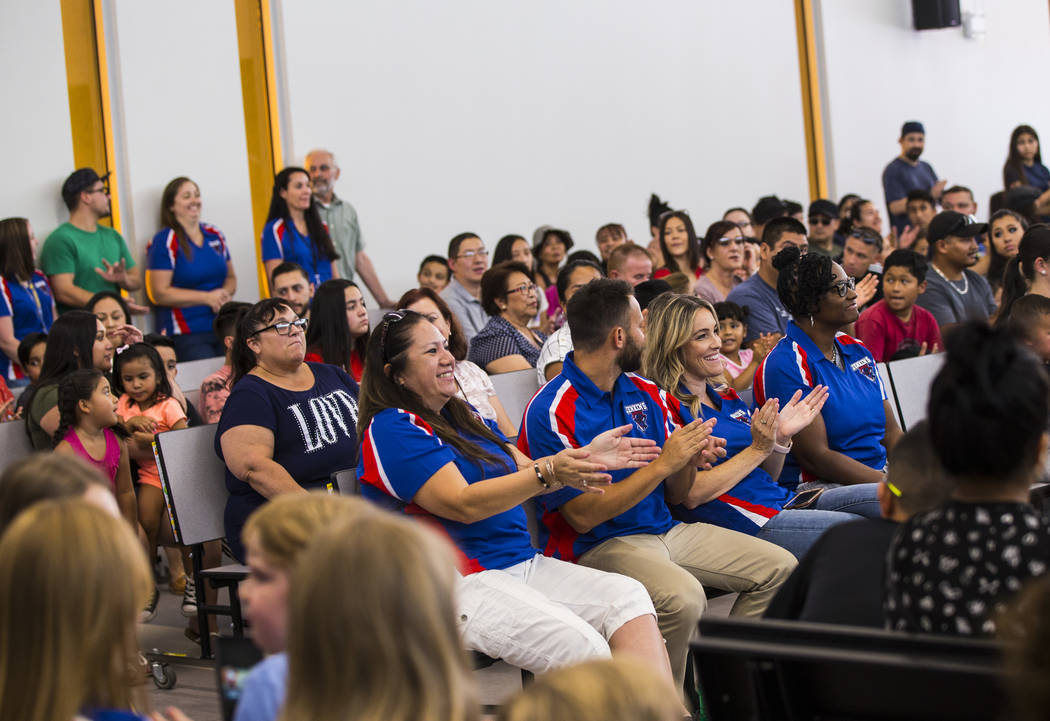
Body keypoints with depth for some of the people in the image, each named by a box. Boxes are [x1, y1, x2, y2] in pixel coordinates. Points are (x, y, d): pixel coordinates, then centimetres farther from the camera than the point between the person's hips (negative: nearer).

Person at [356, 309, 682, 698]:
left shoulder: (461, 415, 21)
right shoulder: (391, 429, -7)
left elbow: (525, 473, 21)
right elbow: (463, 504, -16)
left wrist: (586, 457, 3)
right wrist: (550, 472, -24)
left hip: (522, 563, 8)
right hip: (461, 582, -8)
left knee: (627, 596, -16)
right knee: (581, 646, -28)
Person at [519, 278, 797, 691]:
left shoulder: (645, 393, 10)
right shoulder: (551, 413, -15)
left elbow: (675, 493, 15)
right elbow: (583, 515, -19)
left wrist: (690, 462, -9)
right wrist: (664, 463, -19)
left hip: (664, 529, 8)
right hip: (596, 545, -8)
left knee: (779, 567, 0)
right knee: (682, 596, -35)